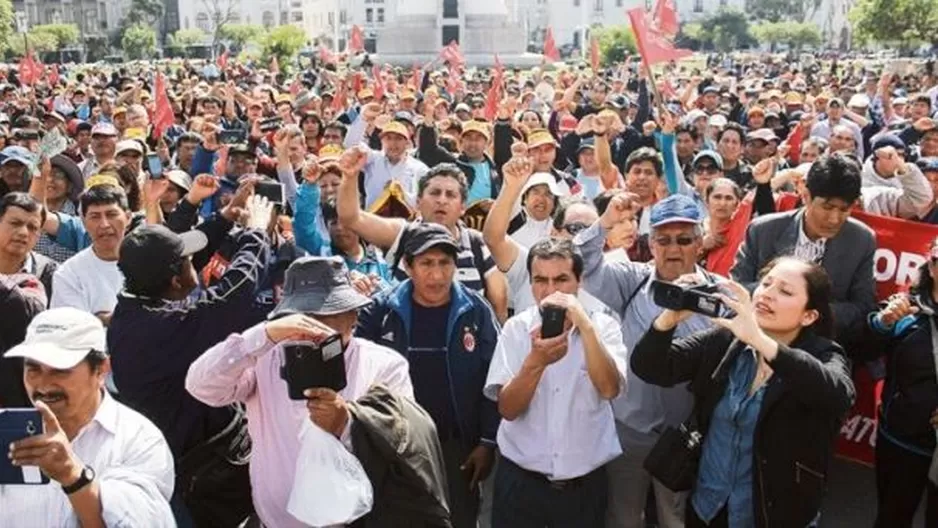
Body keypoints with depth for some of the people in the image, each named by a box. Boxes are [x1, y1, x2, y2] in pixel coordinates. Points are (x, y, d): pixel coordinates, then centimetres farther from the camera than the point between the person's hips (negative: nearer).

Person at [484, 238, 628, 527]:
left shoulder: (603, 326, -5)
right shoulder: (516, 328, -4)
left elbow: (610, 389, -20)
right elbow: (507, 409, -12)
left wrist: (584, 322, -27)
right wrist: (536, 361, -28)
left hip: (585, 482, 0)